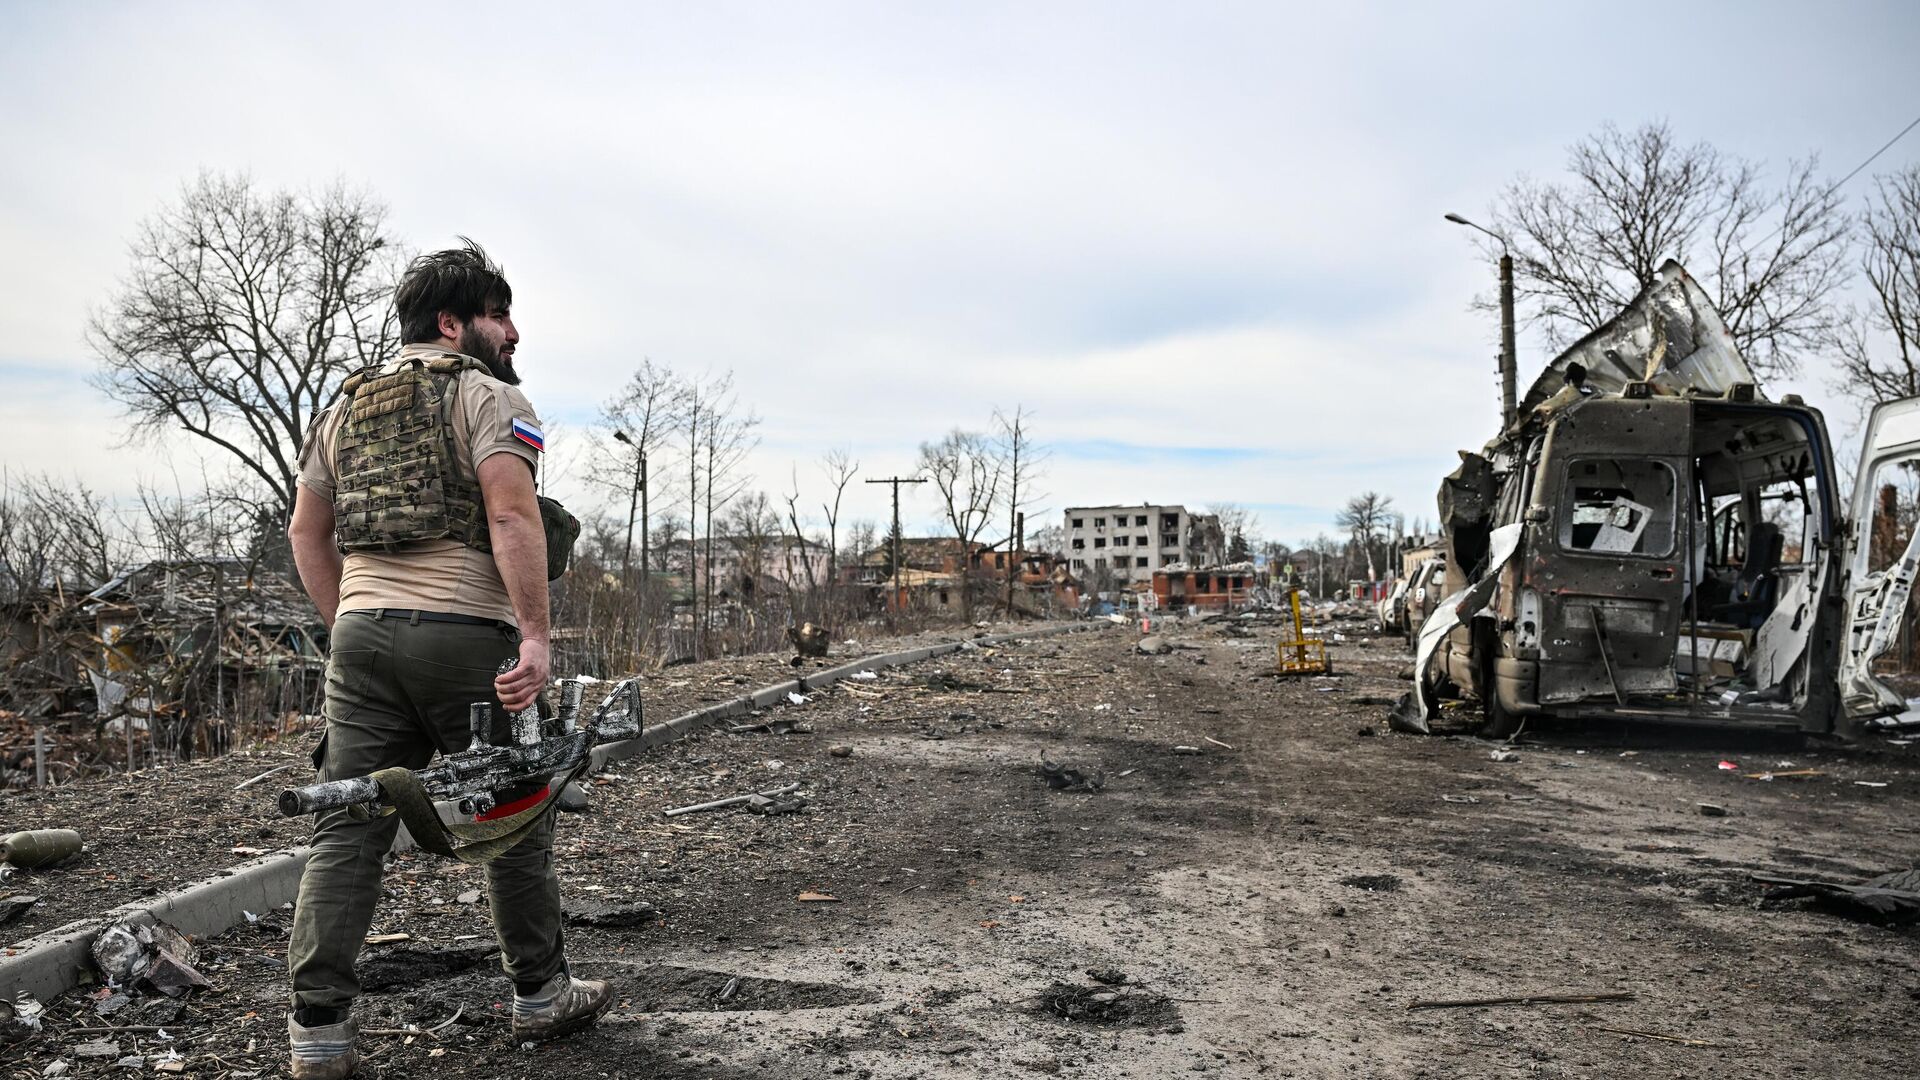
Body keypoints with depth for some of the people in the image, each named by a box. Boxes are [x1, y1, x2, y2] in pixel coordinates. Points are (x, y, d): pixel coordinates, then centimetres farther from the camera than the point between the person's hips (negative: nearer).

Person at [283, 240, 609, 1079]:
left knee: (346, 832, 7)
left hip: (363, 633, 6)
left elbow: (306, 530, 19)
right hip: (464, 632, -6)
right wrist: (536, 634, -19)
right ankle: (541, 995, 21)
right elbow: (512, 514, -17)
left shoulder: (347, 405, 20)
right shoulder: (487, 394, -2)